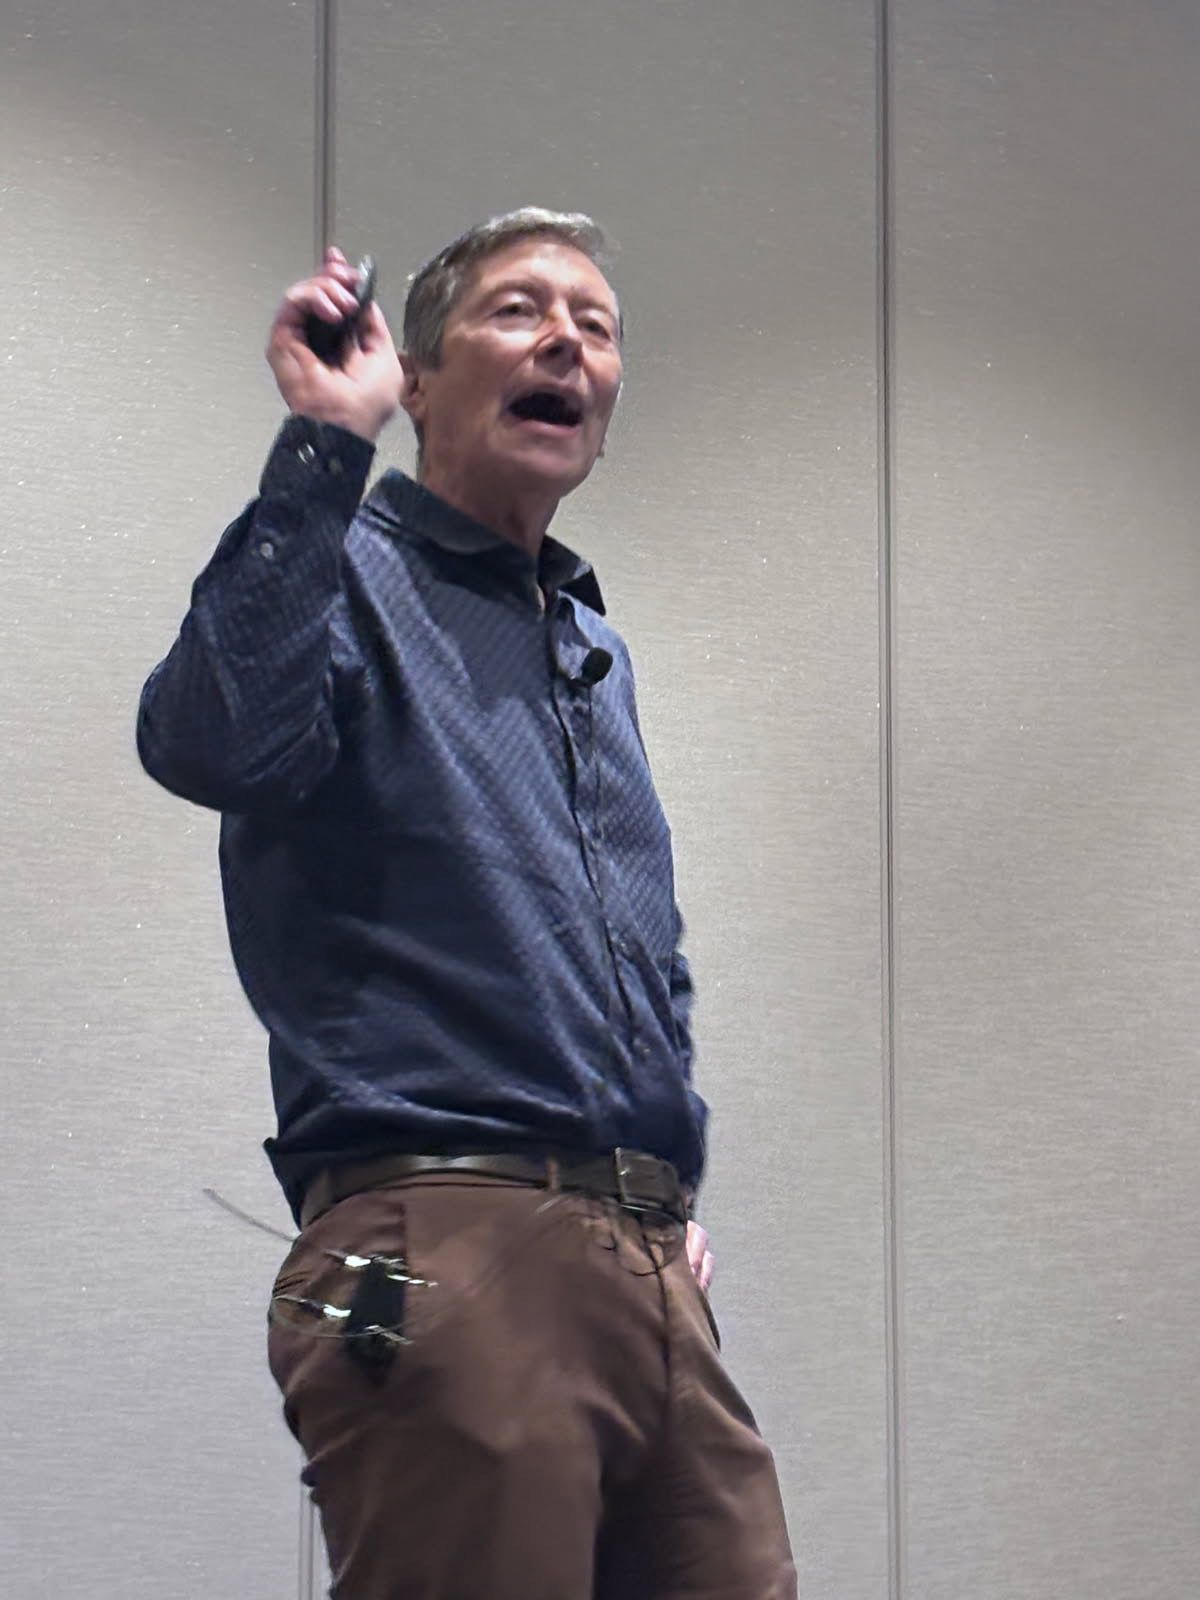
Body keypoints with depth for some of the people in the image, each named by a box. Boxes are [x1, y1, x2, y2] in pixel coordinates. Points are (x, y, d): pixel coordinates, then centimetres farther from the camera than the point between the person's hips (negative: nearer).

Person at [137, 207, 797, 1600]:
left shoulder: (592, 646, 25)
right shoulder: (346, 574, 1)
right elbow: (210, 740, -23)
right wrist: (323, 443, -21)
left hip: (652, 1274, 8)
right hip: (447, 1263, -8)